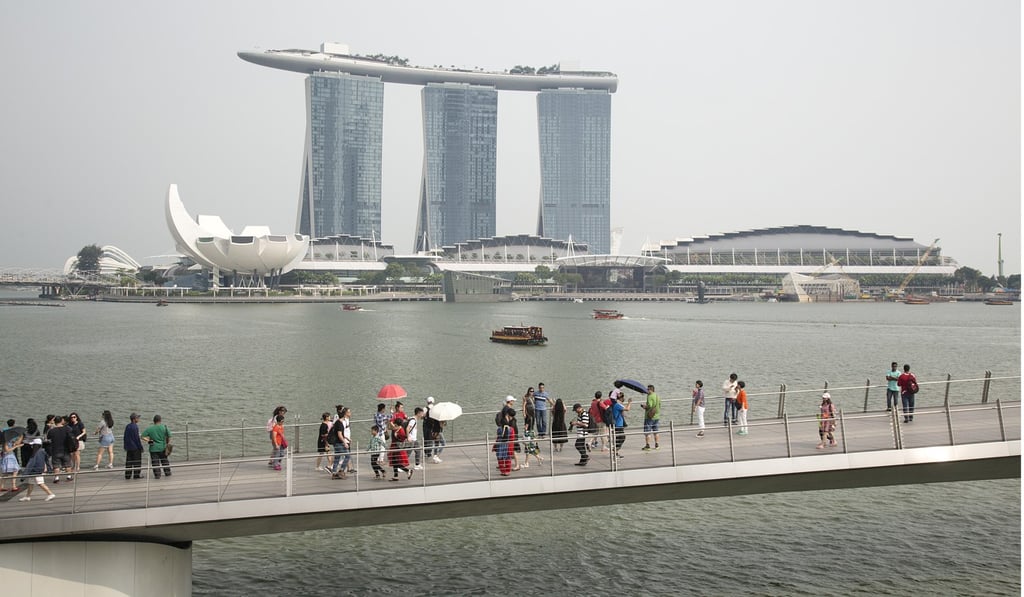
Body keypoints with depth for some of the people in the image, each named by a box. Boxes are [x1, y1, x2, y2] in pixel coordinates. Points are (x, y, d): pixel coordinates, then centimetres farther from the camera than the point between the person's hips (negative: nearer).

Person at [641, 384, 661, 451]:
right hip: (656, 416, 8)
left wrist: (645, 406, -4)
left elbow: (649, 406, -24)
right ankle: (656, 445, 17)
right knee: (655, 431, 15)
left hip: (649, 416, -8)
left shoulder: (650, 396, -15)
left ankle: (647, 446, -8)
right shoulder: (657, 396, 11)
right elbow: (659, 406, 15)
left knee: (647, 432, -5)